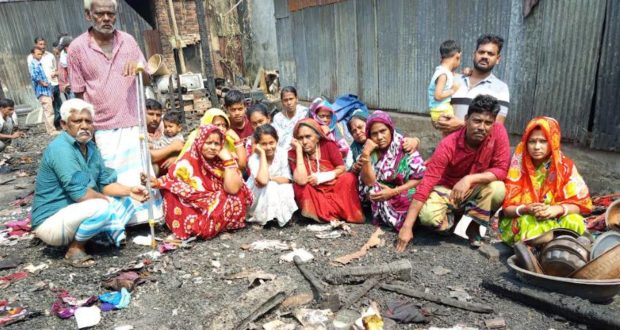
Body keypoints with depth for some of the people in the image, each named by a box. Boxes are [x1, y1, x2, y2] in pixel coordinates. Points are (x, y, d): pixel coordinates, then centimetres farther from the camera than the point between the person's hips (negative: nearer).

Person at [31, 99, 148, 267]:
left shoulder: (90, 147, 5)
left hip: (76, 212, 9)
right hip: (51, 221, -9)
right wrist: (107, 199, -11)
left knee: (126, 201, 5)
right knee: (101, 207, -32)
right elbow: (80, 193, -29)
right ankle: (75, 249, -7)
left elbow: (105, 183, 5)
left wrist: (130, 191, -12)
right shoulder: (60, 149, -23)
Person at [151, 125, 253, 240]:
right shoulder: (188, 161, -10)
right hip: (194, 211, -1)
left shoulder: (224, 159, -8)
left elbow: (233, 189, -20)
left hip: (220, 209, 1)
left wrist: (228, 160, -22)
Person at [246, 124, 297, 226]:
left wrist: (269, 178, -29)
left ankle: (281, 215, -8)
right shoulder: (253, 159, -24)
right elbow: (263, 180, -41)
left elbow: (287, 179, -13)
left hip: (279, 194, 3)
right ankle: (262, 217, -13)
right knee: (270, 186, -32)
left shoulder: (282, 153, -16)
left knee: (286, 189, -28)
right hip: (257, 194, -2)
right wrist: (262, 154, -35)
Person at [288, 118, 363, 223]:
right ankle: (335, 213, -24)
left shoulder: (328, 145, -11)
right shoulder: (293, 154, -14)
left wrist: (321, 177, -20)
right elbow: (302, 180, -29)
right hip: (314, 194, 0)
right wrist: (299, 150, -26)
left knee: (349, 178, -24)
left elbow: (341, 169, -8)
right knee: (298, 185, -28)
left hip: (335, 189, 0)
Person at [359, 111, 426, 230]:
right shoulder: (372, 152, -3)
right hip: (381, 199, 2)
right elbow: (369, 182, -15)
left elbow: (421, 178, -13)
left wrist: (393, 192, -19)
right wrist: (365, 154, -24)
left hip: (404, 197, -2)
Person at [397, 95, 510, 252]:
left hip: (475, 191, 2)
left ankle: (473, 225, -3)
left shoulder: (498, 132, -19)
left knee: (498, 189, -30)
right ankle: (449, 218, 6)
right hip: (447, 189, -2)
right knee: (428, 215, -32)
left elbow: (501, 169, -17)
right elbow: (427, 183, -30)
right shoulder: (448, 145, -26)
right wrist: (407, 226, -34)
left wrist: (470, 179, -37)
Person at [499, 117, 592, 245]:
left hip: (556, 219, 2)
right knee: (529, 224, -34)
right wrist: (526, 209, -30)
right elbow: (506, 207, -9)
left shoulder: (565, 166, -4)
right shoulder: (518, 165, -9)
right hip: (521, 220, -2)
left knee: (575, 222, -28)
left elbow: (581, 203, -6)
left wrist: (557, 209, -26)